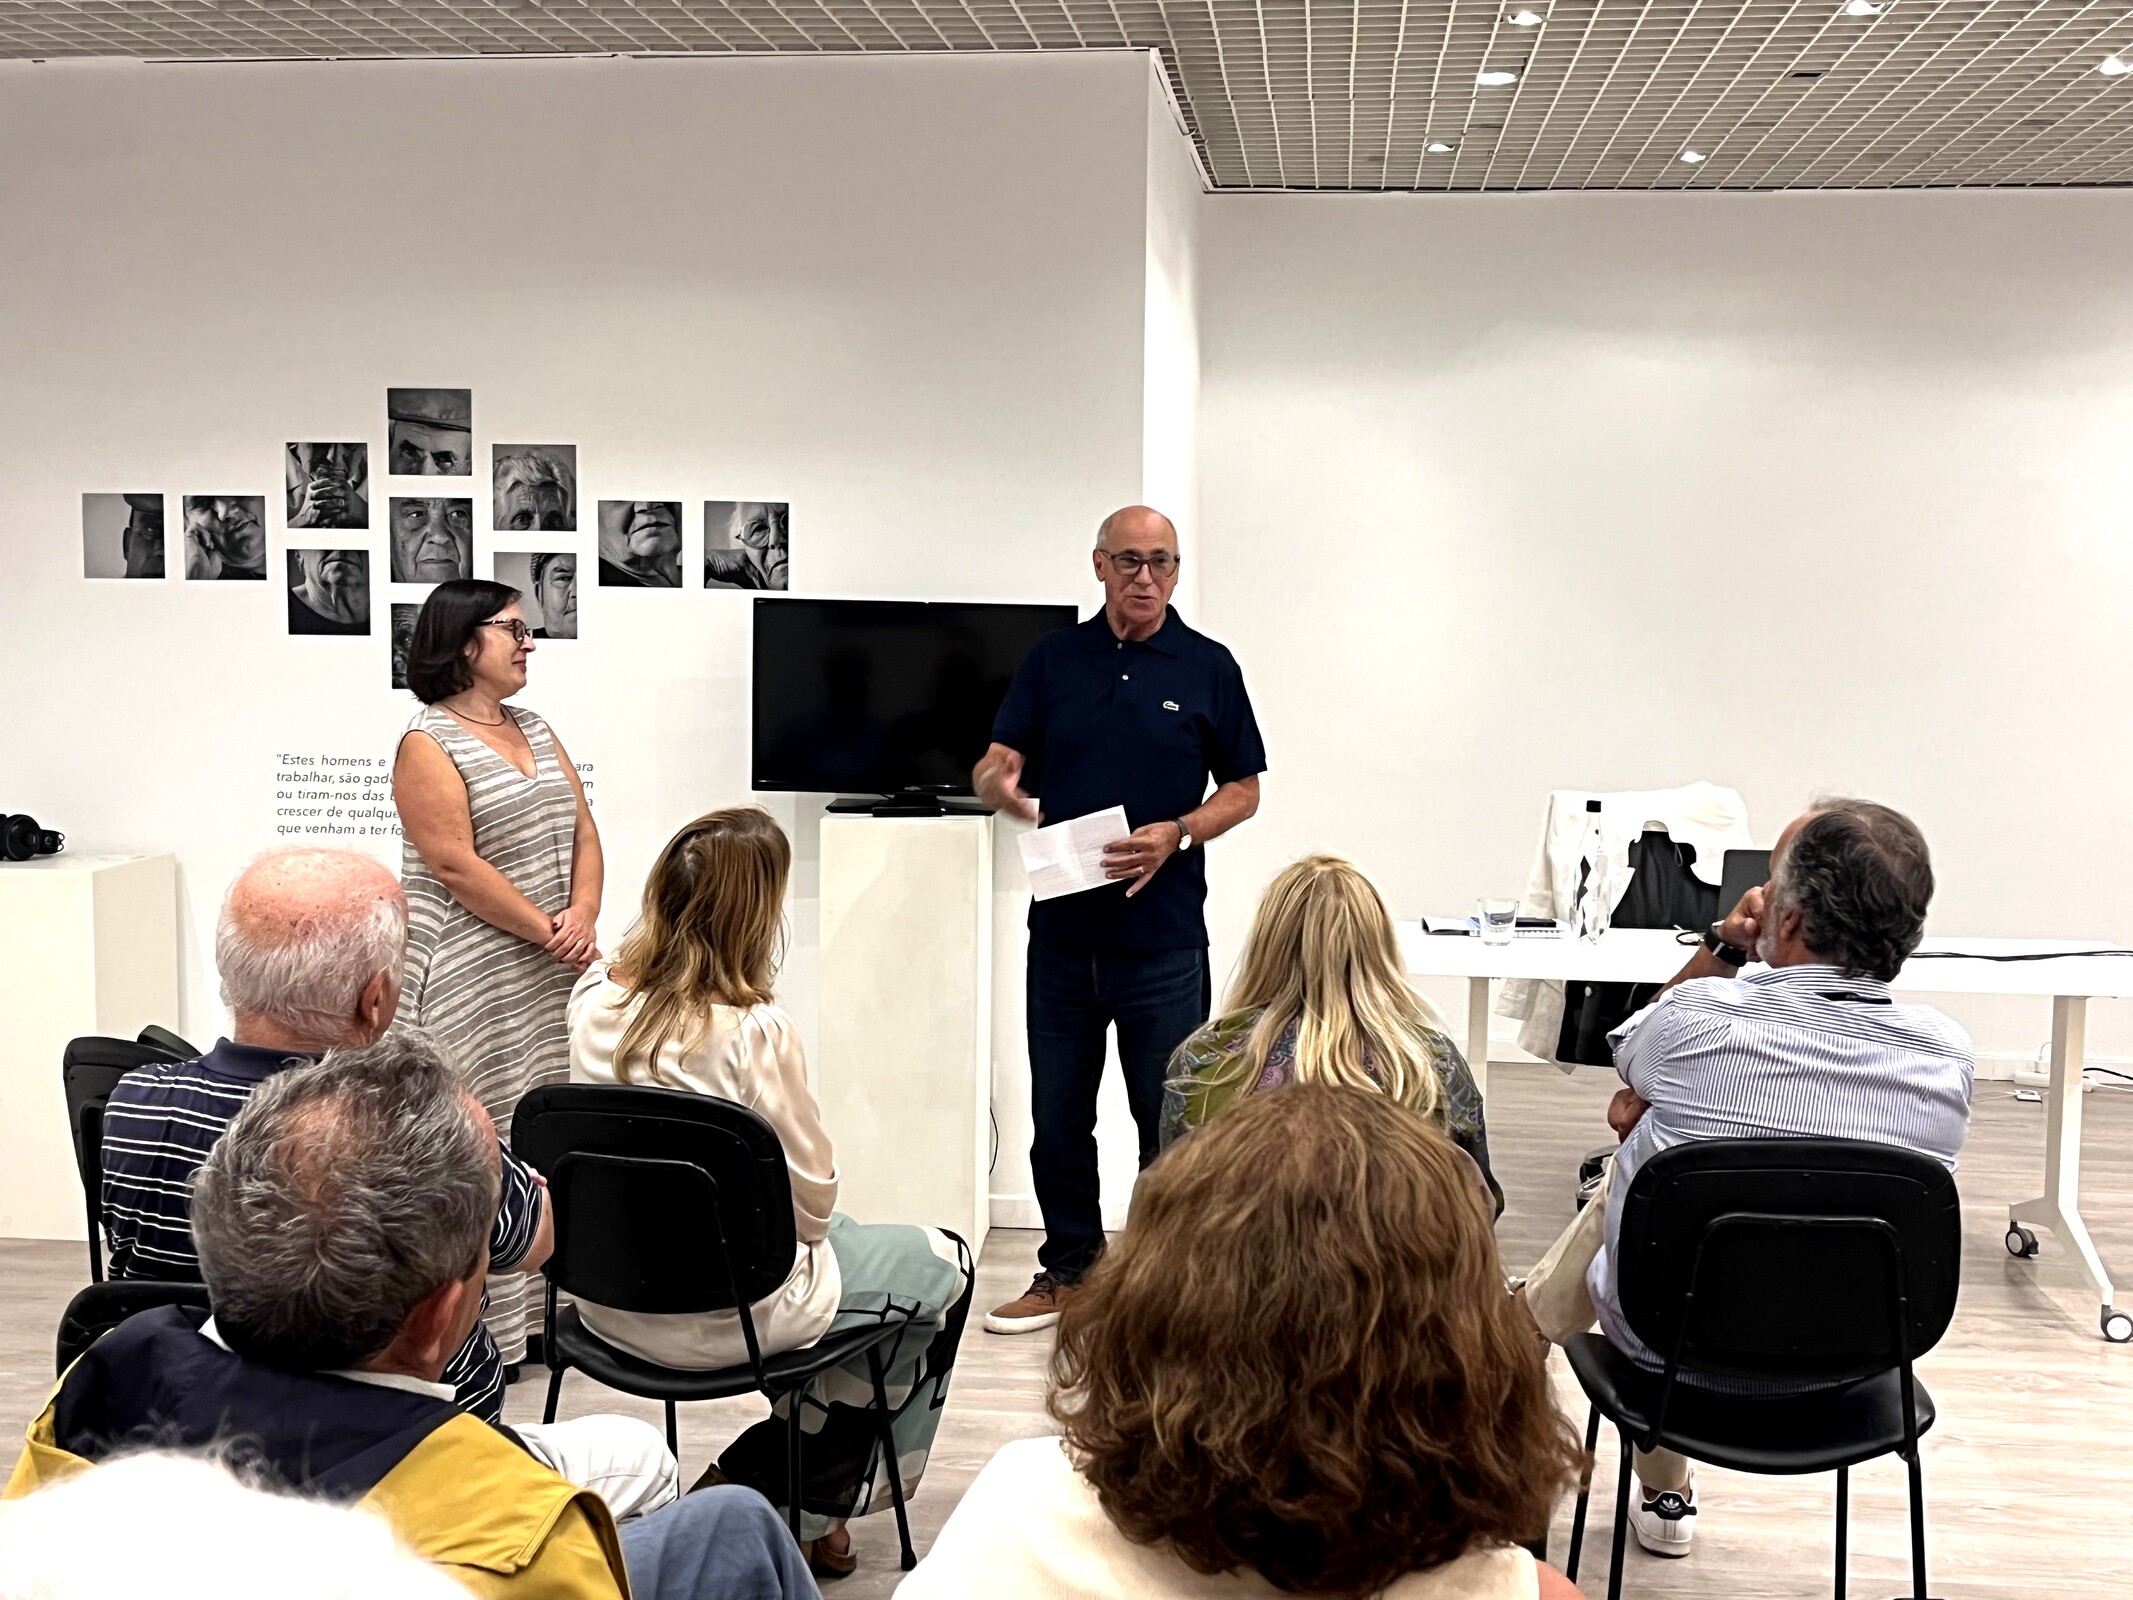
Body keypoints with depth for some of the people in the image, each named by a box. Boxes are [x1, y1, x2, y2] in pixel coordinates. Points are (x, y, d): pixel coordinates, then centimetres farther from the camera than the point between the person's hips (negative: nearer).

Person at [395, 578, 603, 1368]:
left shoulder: (536, 731, 16)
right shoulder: (428, 745, -7)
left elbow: (583, 833, 13)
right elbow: (455, 865, -15)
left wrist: (583, 915, -5)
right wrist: (548, 933, -14)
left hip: (548, 976, 7)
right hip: (472, 977, -7)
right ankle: (481, 1329, 1)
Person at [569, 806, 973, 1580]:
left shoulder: (593, 1000, -6)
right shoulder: (752, 1030, -25)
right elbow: (812, 1200, -14)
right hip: (723, 1314, -7)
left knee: (836, 1240, 30)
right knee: (945, 1267, 16)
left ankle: (759, 1484, 29)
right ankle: (808, 1507, 25)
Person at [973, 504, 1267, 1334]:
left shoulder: (1208, 667, 2)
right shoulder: (1054, 658, 7)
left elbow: (1243, 790, 5)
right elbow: (996, 762, 3)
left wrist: (1176, 834, -14)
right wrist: (999, 783, -21)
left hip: (1162, 931, -2)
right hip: (1062, 923, 3)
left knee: (1171, 1118, 3)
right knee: (1058, 1115, 11)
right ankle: (1067, 1271, 25)